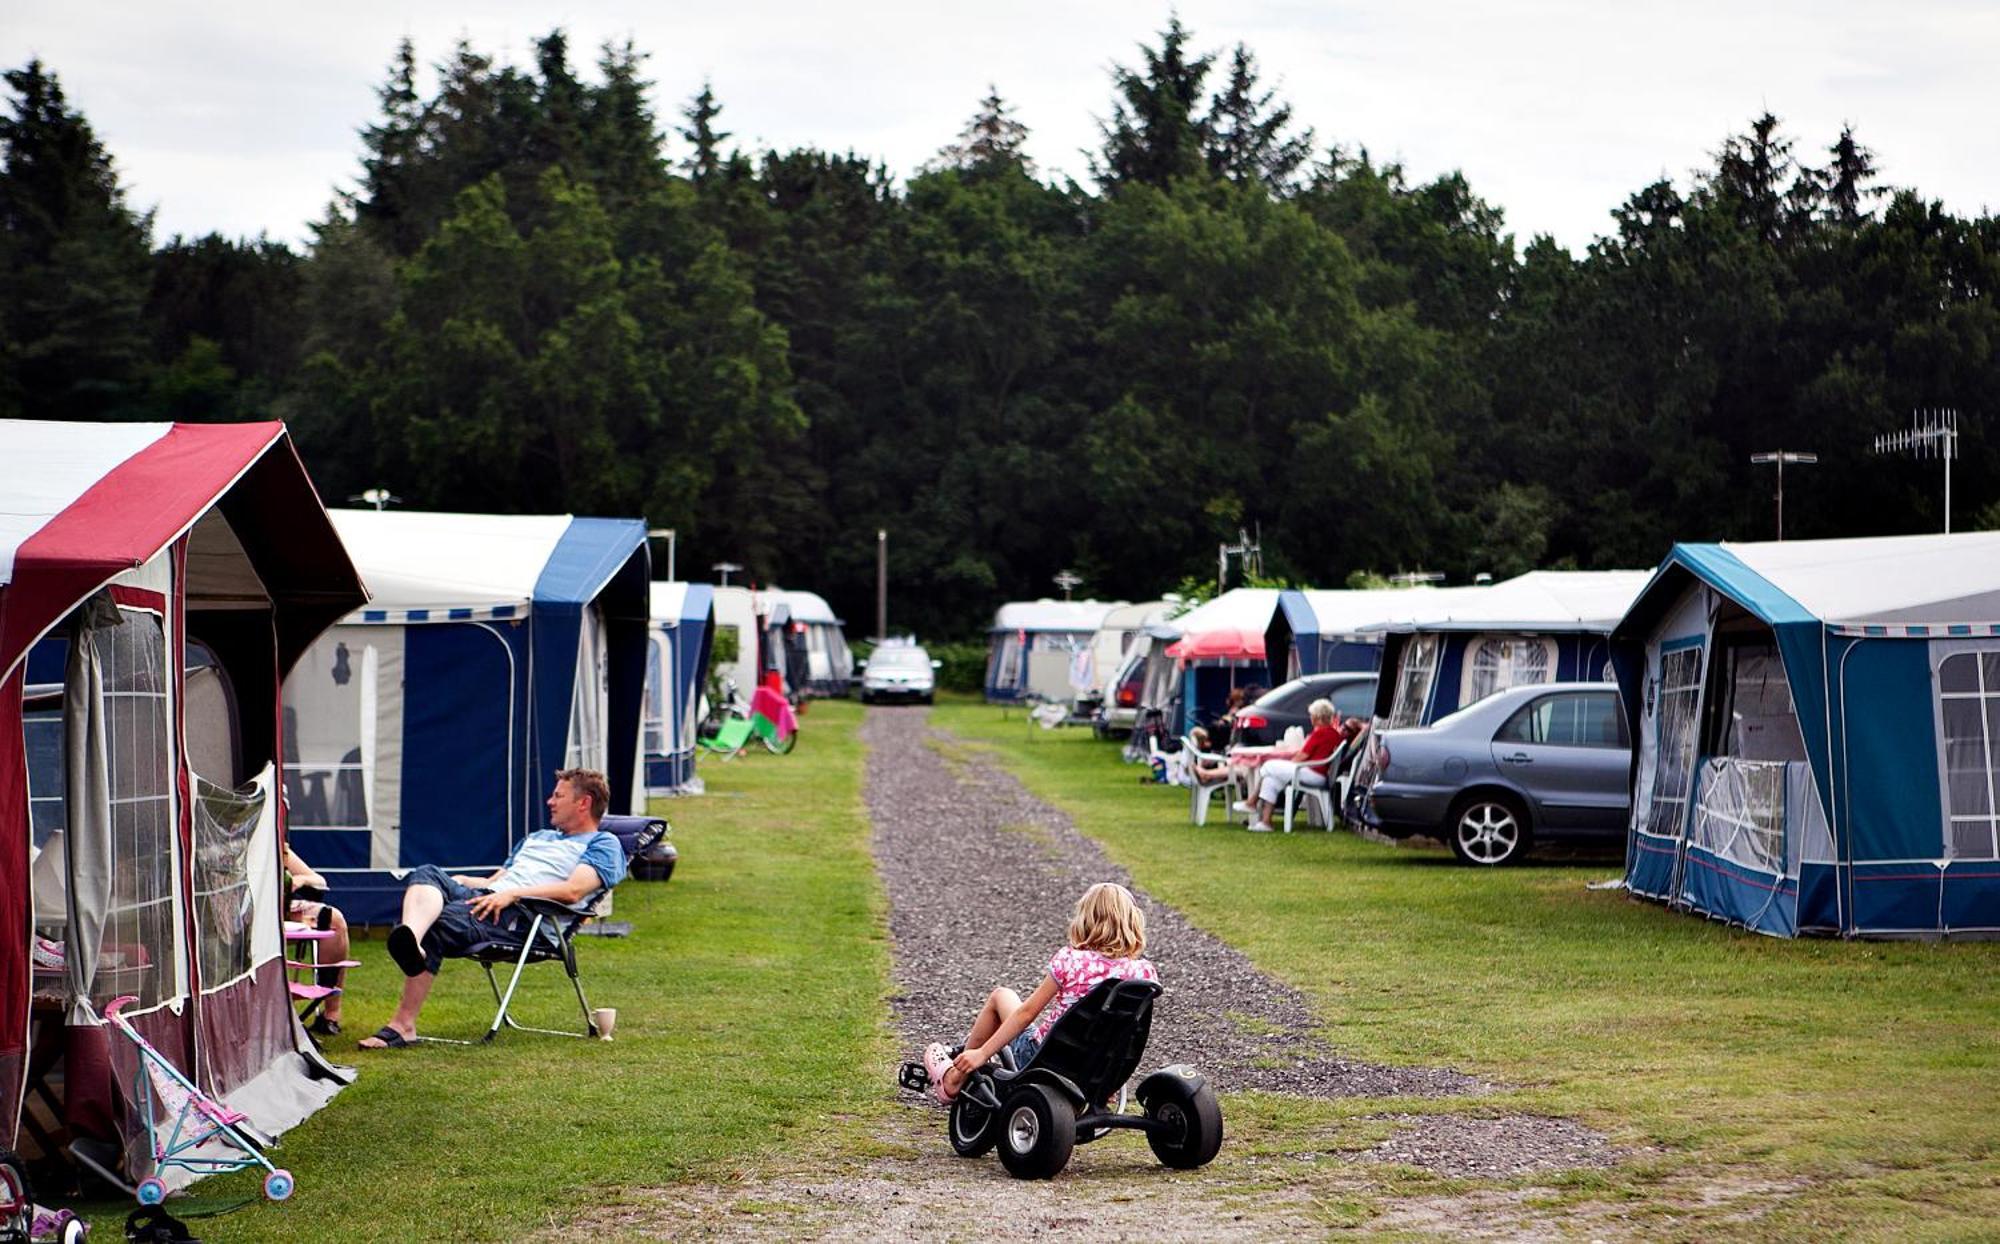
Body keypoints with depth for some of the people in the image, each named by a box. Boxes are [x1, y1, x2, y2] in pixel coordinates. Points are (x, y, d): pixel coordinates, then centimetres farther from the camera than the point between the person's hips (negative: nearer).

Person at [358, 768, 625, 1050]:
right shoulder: (537, 838, 41)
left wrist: (512, 894, -16)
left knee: (437, 924, -33)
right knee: (427, 874, -24)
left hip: (522, 917, -7)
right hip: (481, 899, 8)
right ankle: (409, 940, -57)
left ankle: (403, 1024, -41)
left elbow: (573, 891, -8)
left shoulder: (603, 845, 12)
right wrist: (458, 882, 15)